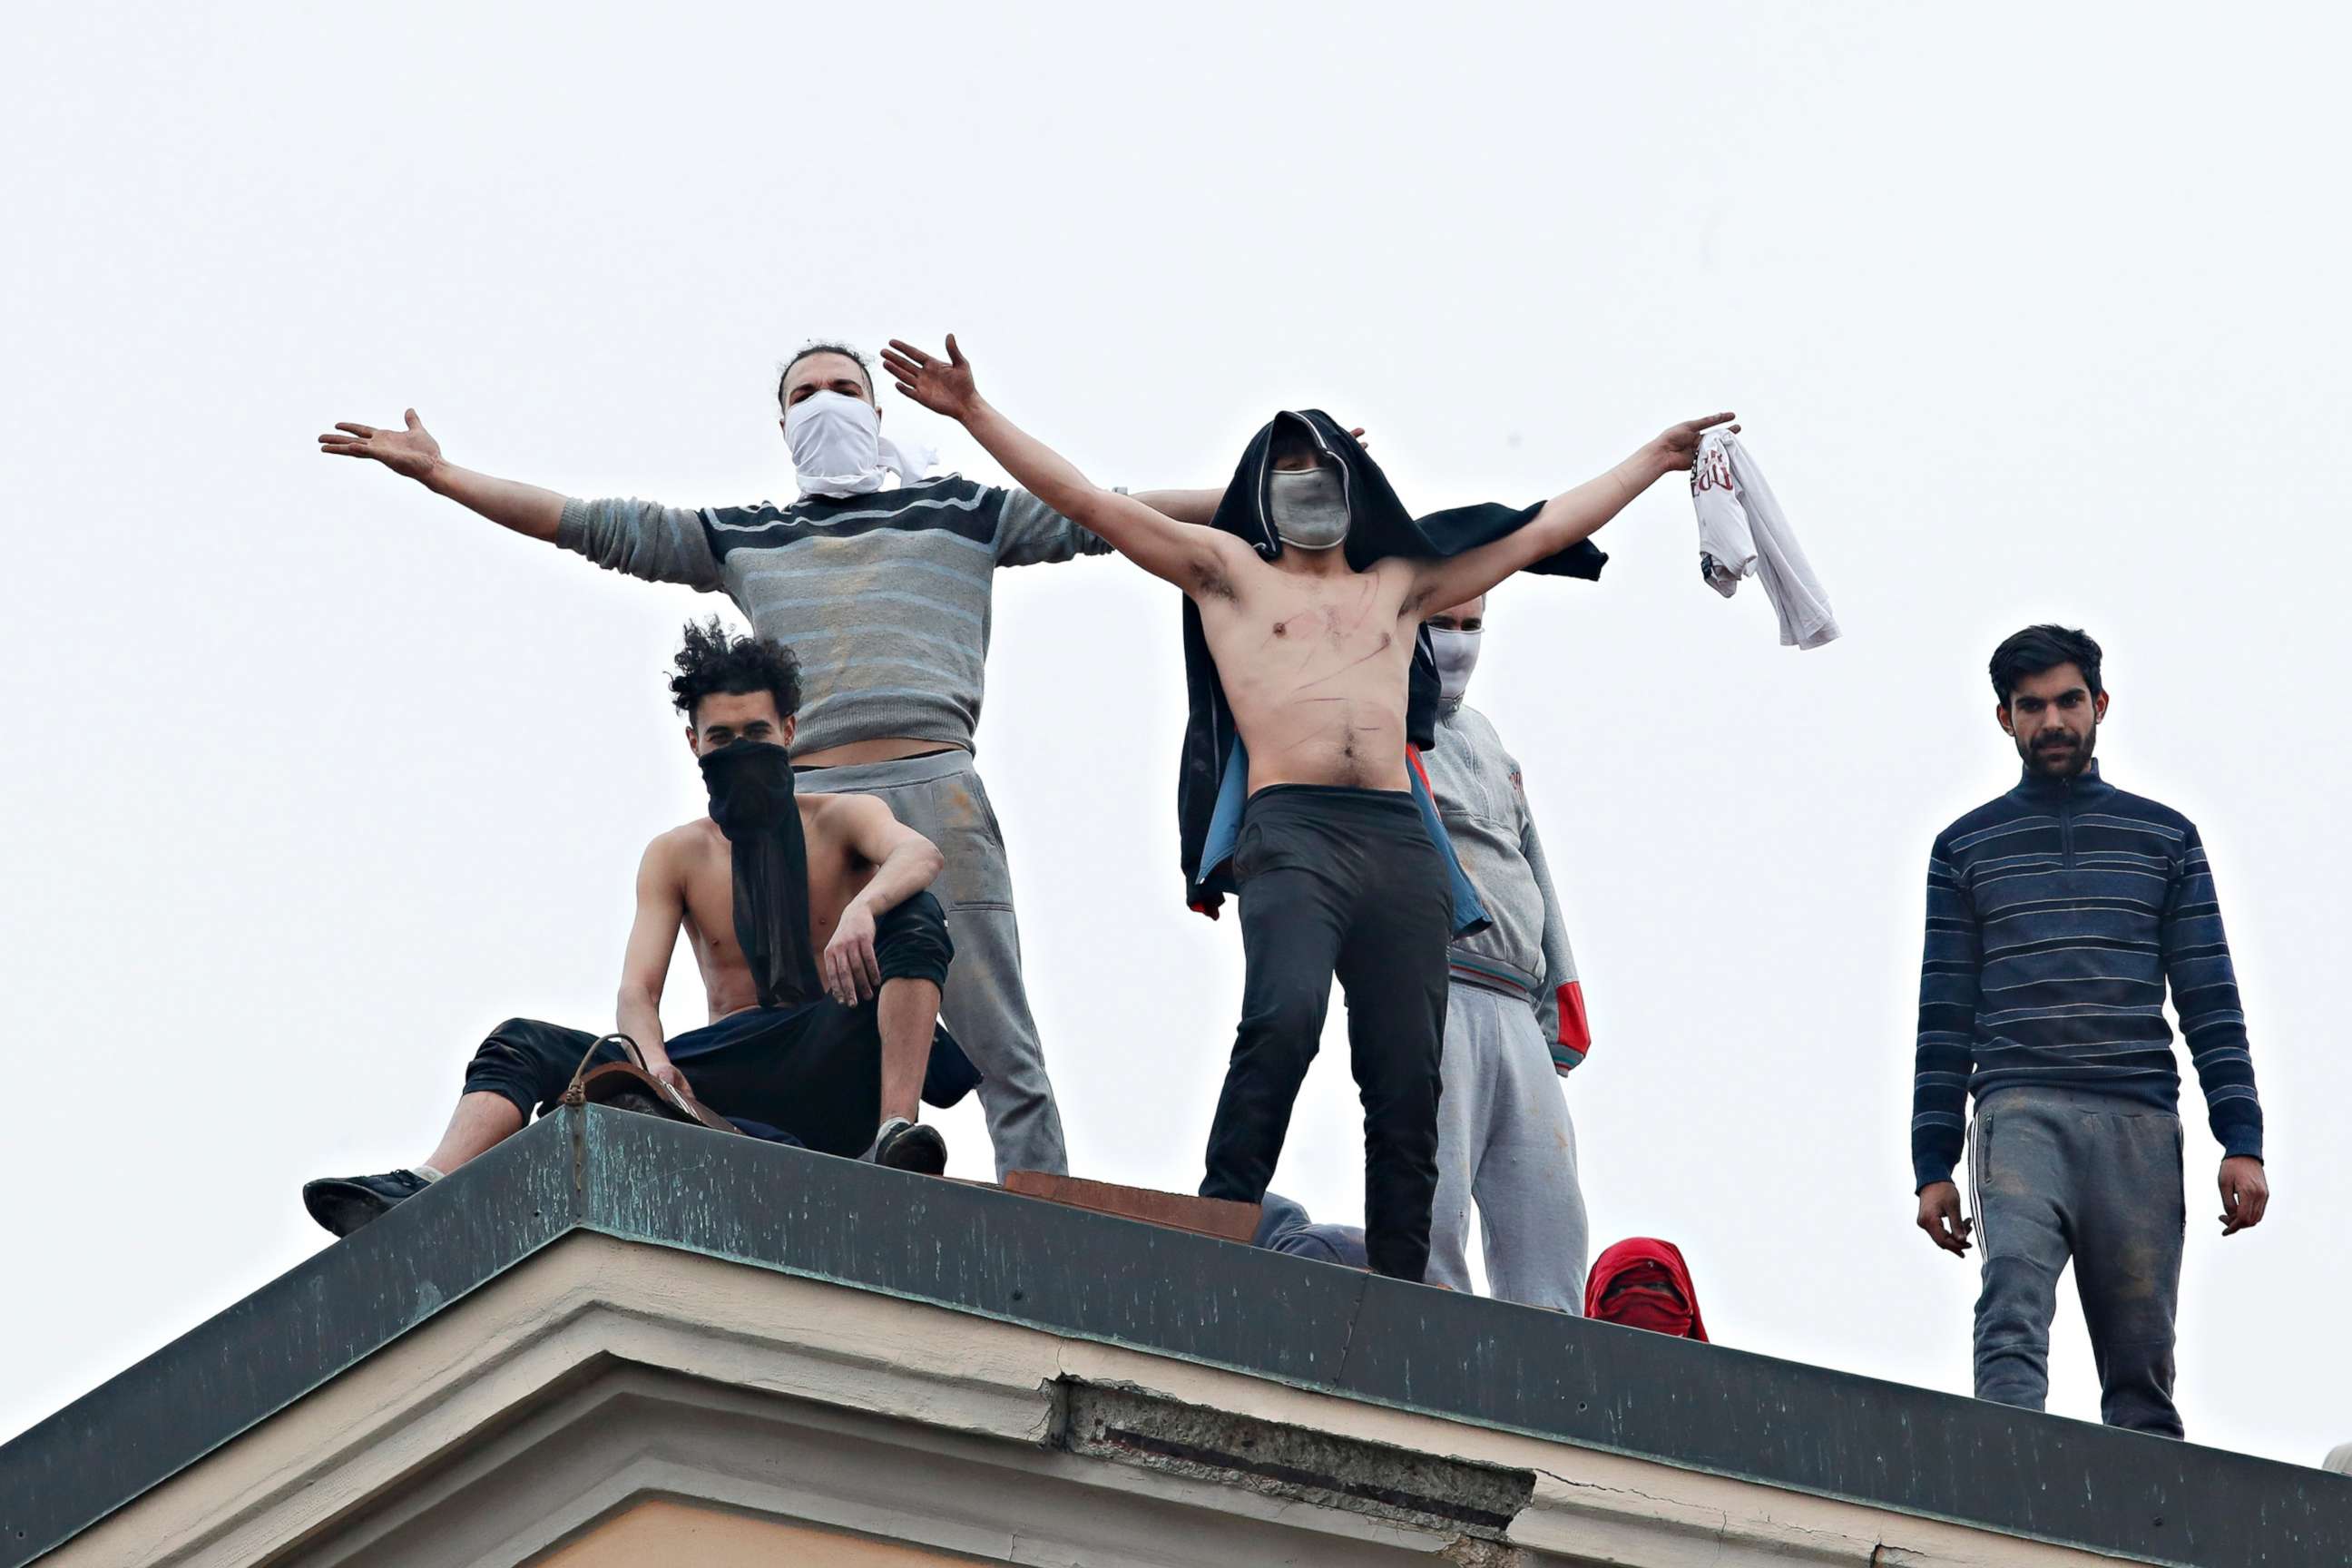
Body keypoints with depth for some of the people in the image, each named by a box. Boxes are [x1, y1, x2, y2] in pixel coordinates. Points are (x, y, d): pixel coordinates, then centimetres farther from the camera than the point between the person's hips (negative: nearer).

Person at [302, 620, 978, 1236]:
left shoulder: (840, 821, 6)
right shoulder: (676, 856, 13)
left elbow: (918, 855, -17)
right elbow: (638, 990, 1)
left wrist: (863, 907, -42)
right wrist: (652, 1058, -24)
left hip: (837, 1072, -3)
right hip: (736, 1082, 3)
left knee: (913, 917, -25)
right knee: (524, 1046, -11)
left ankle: (895, 1133, -43)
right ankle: (421, 1192, -40)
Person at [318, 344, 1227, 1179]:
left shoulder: (955, 513, 17)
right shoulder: (744, 539, 22)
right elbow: (593, 527, 20)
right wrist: (440, 476, 16)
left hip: (934, 794, -2)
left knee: (1001, 1047, -8)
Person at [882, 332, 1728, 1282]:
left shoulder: (1400, 588, 29)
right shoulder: (1227, 572, 21)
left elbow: (1544, 531, 34)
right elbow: (1085, 501, 15)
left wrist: (1656, 459, 37)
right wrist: (974, 413, 9)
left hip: (1403, 844, 4)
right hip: (1292, 829, -3)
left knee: (1407, 1080, -5)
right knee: (1285, 1014, -29)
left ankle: (1399, 1289, -3)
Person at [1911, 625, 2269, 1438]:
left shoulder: (2165, 839, 16)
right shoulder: (1965, 848, 15)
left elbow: (2210, 1001, 11)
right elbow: (1945, 1017, 14)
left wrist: (2242, 1141, 0)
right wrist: (1933, 1166, 7)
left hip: (2140, 1125, 1)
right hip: (2018, 1115, -1)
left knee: (2142, 1363, -1)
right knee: (2013, 1306, -24)